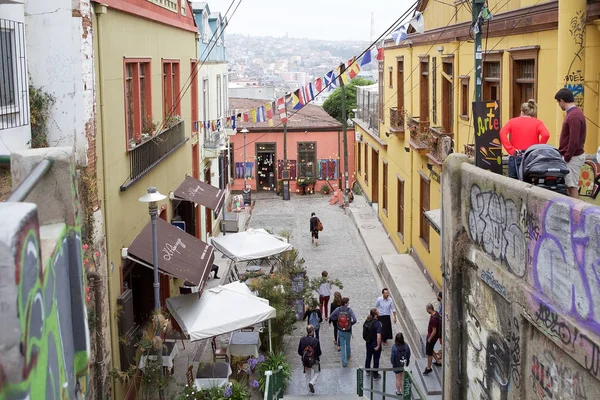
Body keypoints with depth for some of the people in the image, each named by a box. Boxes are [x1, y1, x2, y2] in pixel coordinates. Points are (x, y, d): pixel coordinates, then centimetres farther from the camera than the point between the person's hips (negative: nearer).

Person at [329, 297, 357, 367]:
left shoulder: (338, 309, -11)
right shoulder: (349, 310, -20)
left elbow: (331, 316, -4)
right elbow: (354, 320, -26)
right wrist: (351, 323, -6)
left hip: (340, 331, 1)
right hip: (348, 331, -1)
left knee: (342, 346, 9)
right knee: (348, 344, 24)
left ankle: (344, 362, 6)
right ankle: (348, 356, 47)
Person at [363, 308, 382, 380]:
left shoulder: (367, 321, -7)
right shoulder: (377, 323, -28)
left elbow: (364, 331, 4)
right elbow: (378, 336, -32)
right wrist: (378, 346, -21)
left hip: (368, 343, 6)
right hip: (375, 344, -6)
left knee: (368, 356, 25)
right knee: (376, 359, 10)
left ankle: (368, 371, 45)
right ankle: (375, 375, 21)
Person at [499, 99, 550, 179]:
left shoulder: (512, 121, 8)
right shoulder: (537, 123, 5)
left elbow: (502, 133, -8)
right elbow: (546, 134, -12)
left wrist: (511, 150, -7)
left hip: (515, 157, 0)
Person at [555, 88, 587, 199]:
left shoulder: (574, 116, -19)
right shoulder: (575, 112, 12)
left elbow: (574, 141, -23)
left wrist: (567, 157, -14)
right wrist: (565, 155, 17)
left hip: (573, 157, -9)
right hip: (573, 155, 9)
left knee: (572, 186, -5)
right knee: (571, 185, 12)